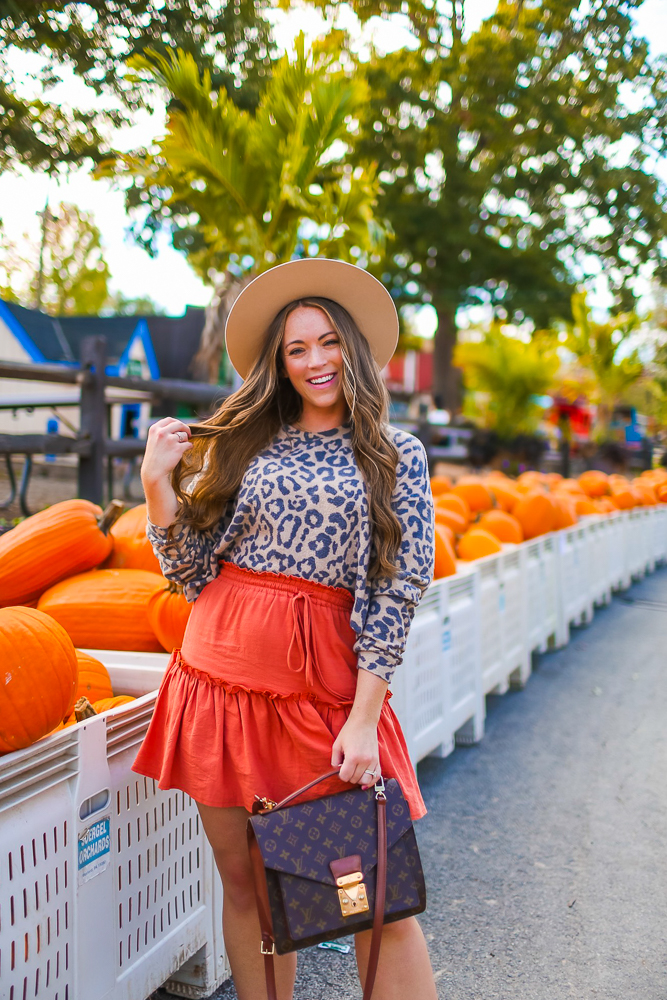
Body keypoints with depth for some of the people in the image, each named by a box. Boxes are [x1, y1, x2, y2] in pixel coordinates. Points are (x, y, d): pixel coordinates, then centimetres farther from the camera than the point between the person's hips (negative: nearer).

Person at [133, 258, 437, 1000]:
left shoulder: (396, 455, 2)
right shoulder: (242, 445, 10)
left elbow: (396, 593, -3)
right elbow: (193, 571, 9)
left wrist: (364, 720, -9)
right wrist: (157, 483, -3)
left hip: (326, 684, -2)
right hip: (222, 673, 3)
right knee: (244, 884, 12)